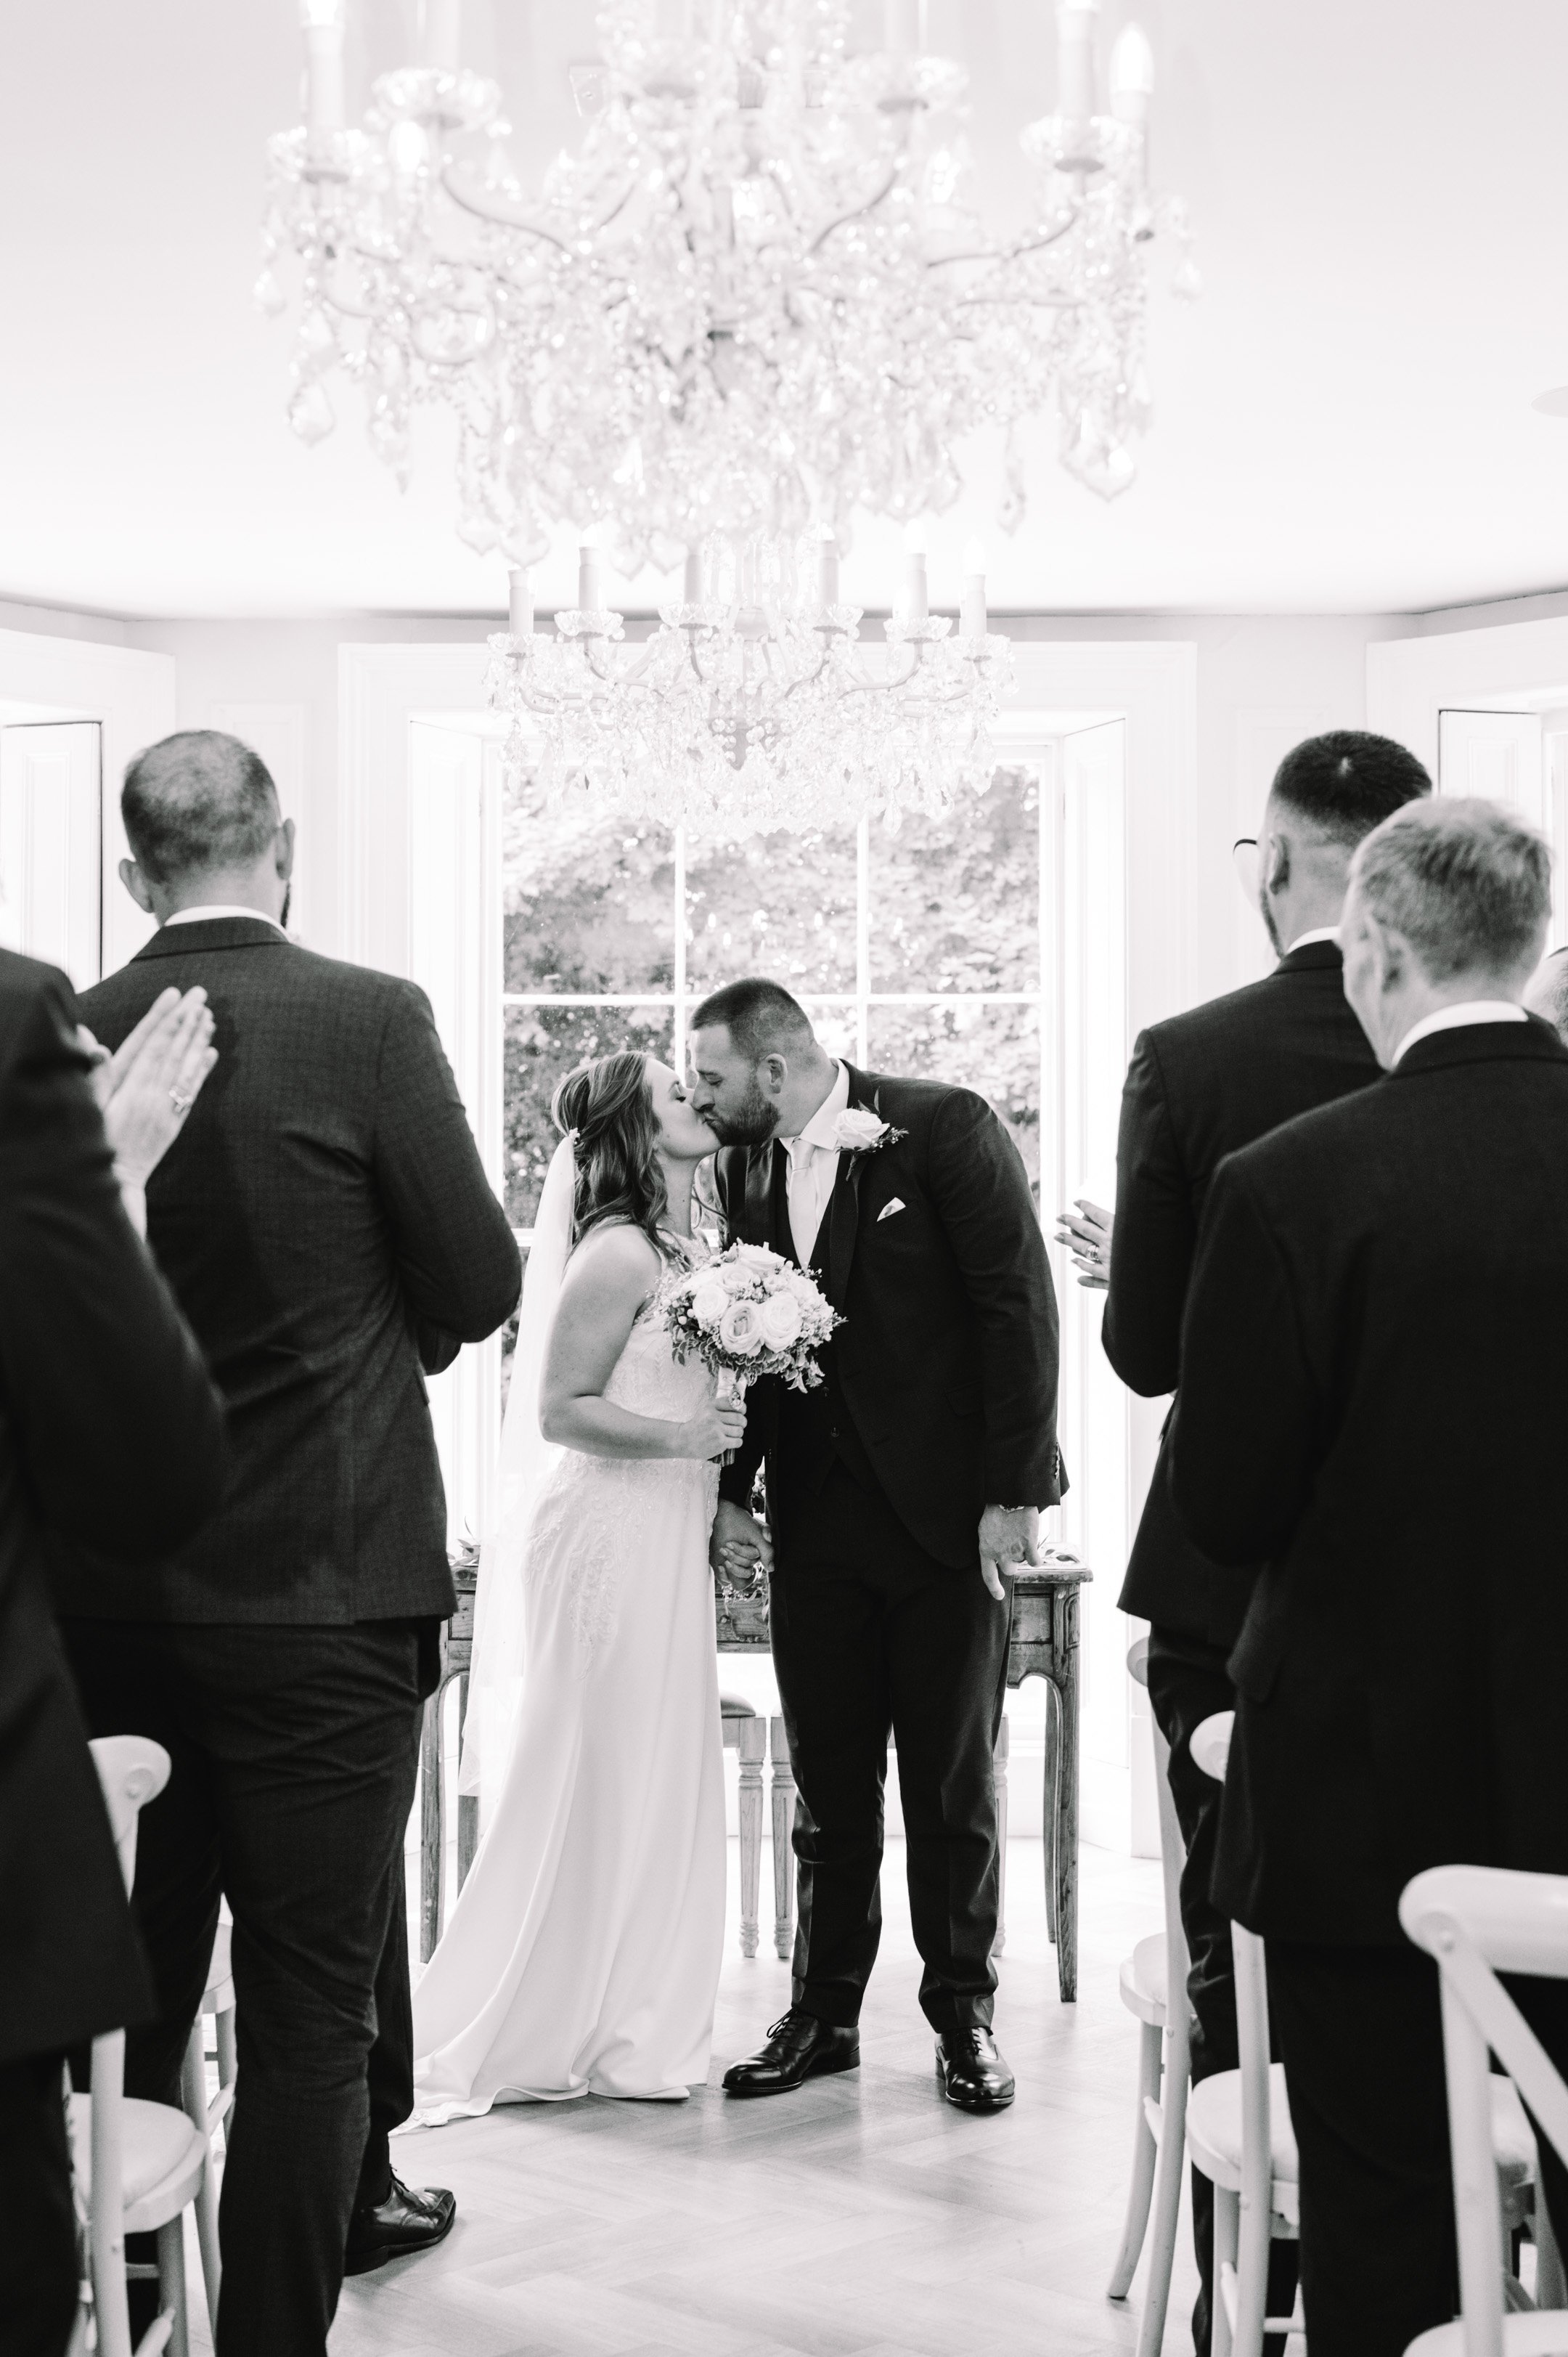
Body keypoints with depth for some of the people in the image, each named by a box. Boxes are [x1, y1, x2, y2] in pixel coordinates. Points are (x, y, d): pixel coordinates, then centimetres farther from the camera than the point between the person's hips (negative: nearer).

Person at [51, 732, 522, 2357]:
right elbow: (480, 1287, -6)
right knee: (309, 2001, 5)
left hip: (107, 1594, 5)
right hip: (319, 1584, -4)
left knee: (129, 1978, 19)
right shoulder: (368, 1020, -12)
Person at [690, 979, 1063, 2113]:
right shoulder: (746, 1168, 6)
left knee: (954, 1784, 5)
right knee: (829, 1783, 9)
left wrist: (1013, 1492, -15)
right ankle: (824, 2011, 21)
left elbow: (1019, 1306, -12)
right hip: (815, 1519, 5)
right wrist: (731, 1491, 3)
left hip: (946, 1511, -4)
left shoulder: (946, 1127, -10)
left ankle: (965, 2016, 18)